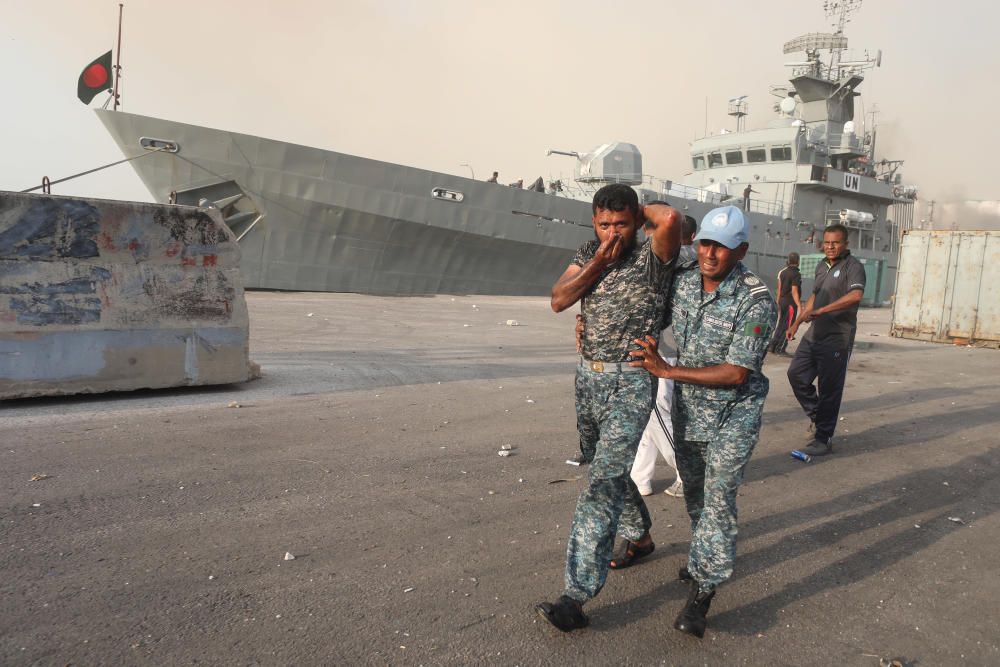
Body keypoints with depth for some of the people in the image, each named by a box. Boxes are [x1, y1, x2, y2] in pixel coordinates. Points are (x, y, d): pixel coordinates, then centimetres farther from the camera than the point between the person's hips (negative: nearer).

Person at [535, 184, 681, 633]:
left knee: (604, 481, -14)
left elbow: (671, 219, -30)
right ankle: (639, 536, 47)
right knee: (609, 467, 22)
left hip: (630, 382, -7)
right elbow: (558, 301, -1)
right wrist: (597, 264, -11)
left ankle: (577, 596, -12)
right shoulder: (588, 253, 8)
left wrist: (642, 209, -9)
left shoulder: (652, 257, -9)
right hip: (588, 377, 7)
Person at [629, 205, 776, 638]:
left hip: (733, 413, -6)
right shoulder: (681, 280, -7)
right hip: (687, 409, 6)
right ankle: (707, 558, 45)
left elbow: (736, 373, -25)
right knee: (693, 490, 20)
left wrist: (667, 370, -26)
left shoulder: (756, 301, -23)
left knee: (719, 496, -10)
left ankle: (700, 593, 1)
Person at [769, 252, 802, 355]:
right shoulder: (796, 274, -15)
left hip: (782, 301, 8)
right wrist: (799, 305, -21)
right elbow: (794, 291, -20)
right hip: (791, 302, -8)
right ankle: (780, 349, -1)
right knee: (788, 326, -1)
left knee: (781, 324, 16)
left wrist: (778, 302, 20)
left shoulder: (782, 272, 8)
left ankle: (773, 345, 18)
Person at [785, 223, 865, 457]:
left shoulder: (853, 266, -10)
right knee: (796, 374, 8)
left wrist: (821, 311, -32)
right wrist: (796, 323, 27)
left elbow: (856, 295, -28)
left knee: (829, 389, -2)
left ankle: (823, 439, 7)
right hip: (814, 334, 8)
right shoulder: (821, 267, 16)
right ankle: (817, 416, 27)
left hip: (837, 339, -8)